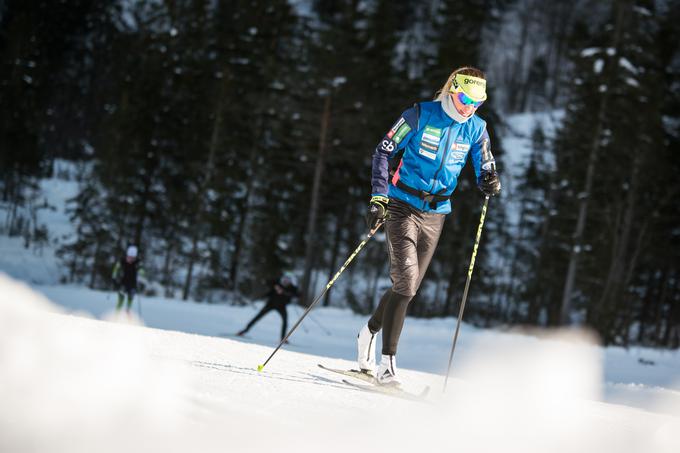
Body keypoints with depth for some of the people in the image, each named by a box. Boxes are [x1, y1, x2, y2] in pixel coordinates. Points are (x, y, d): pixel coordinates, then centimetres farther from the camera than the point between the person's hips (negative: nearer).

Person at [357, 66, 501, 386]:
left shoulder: (476, 128, 2)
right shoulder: (420, 115, -9)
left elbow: (484, 170, 5)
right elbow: (384, 151, -6)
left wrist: (490, 182, -20)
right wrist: (379, 197, -15)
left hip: (435, 214, 5)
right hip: (402, 206, -5)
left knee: (408, 287, 9)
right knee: (405, 282, -17)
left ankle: (370, 333, 35)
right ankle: (387, 362, -12)